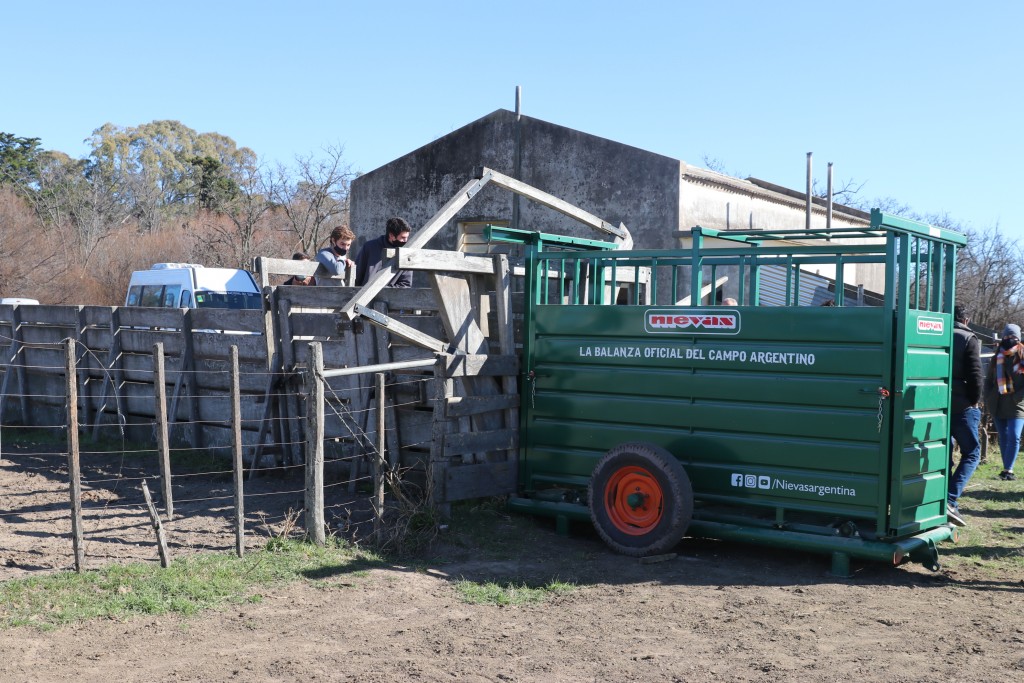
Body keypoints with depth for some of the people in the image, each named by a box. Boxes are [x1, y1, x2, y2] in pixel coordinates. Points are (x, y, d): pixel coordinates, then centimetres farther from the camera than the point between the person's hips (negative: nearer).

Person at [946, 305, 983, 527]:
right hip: (962, 406, -5)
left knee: (943, 456, 13)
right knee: (971, 453, 1)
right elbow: (976, 373, -12)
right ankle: (951, 500, -16)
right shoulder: (969, 339, -5)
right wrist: (976, 400, 0)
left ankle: (948, 505, 14)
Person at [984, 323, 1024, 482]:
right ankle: (1008, 469, 14)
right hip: (998, 405, 4)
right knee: (1003, 437, 8)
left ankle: (1008, 469, -12)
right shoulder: (996, 358, 13)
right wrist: (988, 398, 7)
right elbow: (988, 380, 19)